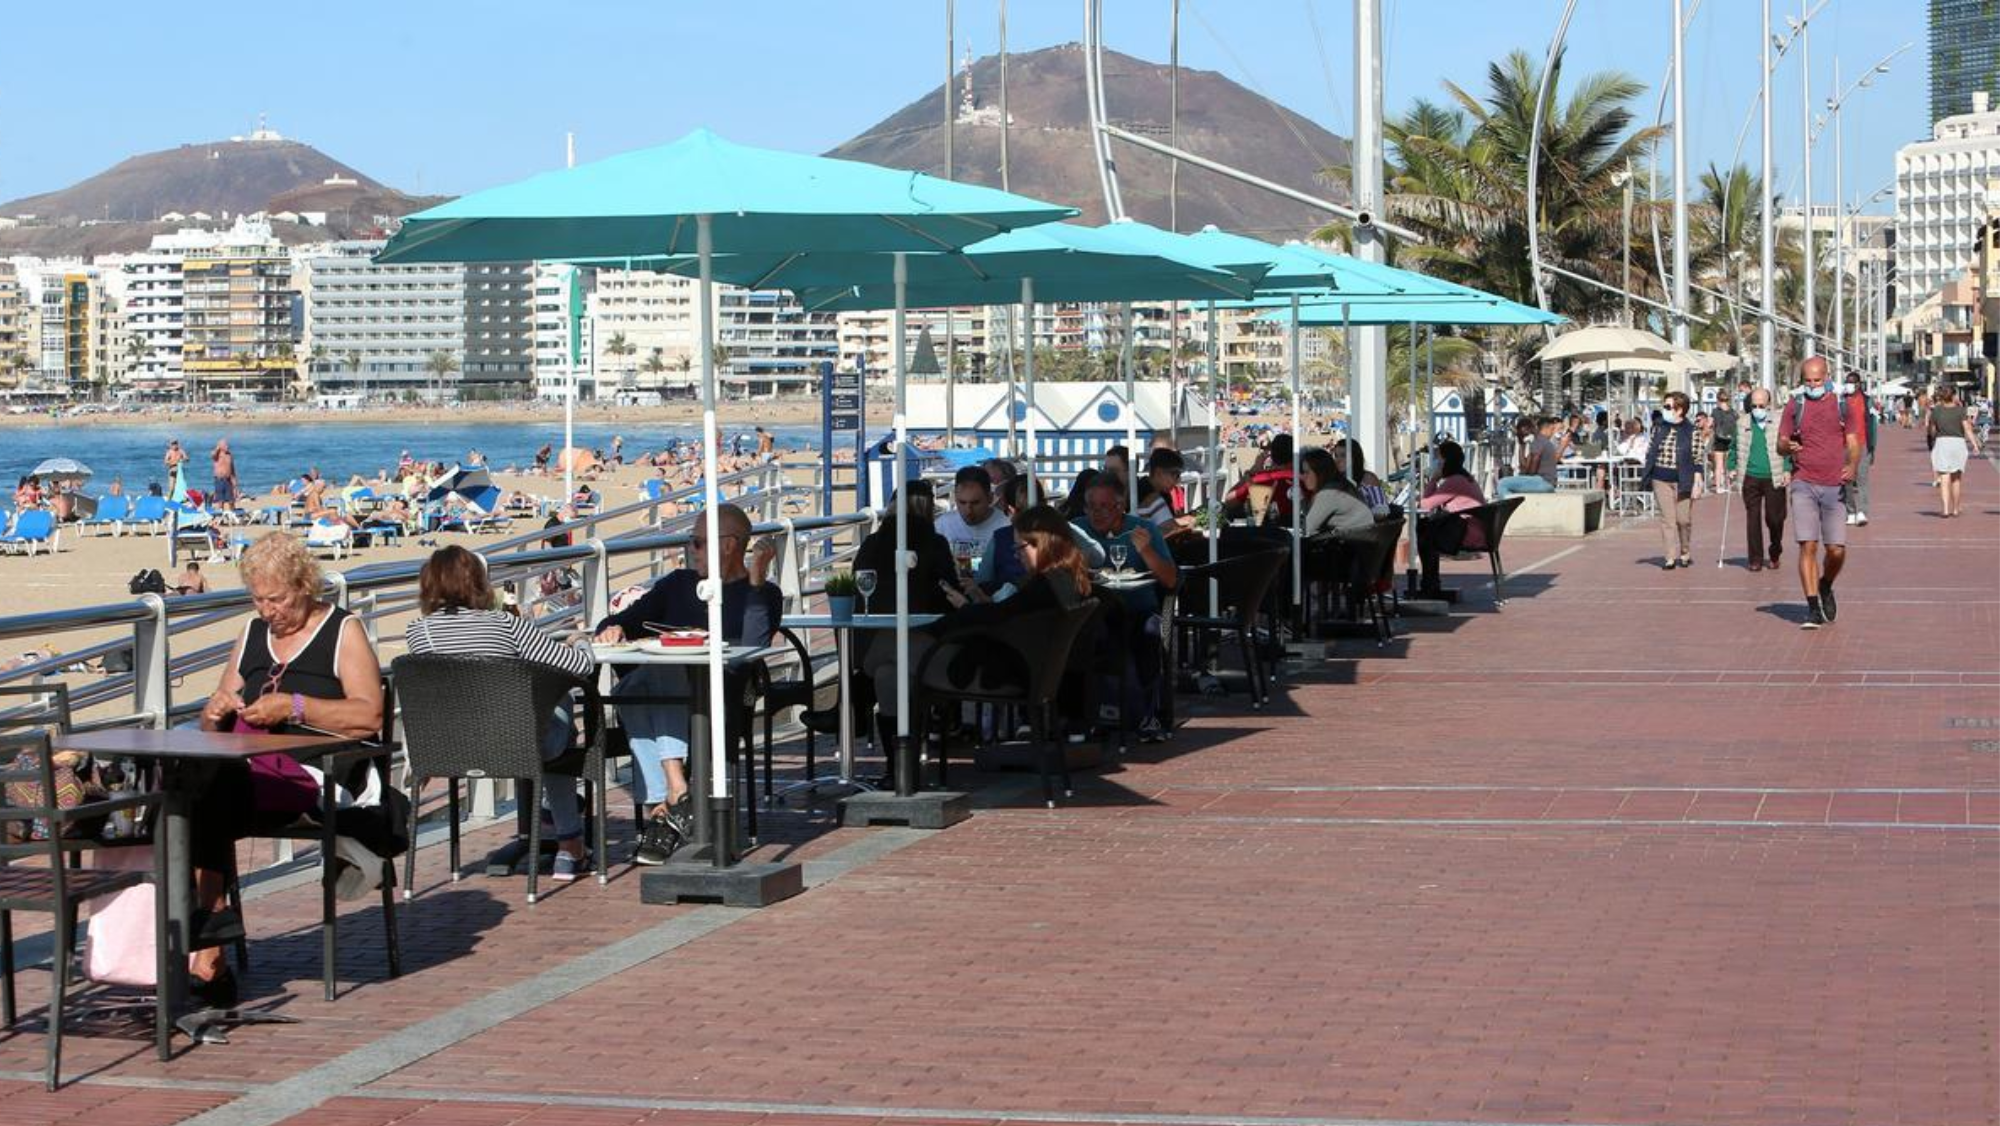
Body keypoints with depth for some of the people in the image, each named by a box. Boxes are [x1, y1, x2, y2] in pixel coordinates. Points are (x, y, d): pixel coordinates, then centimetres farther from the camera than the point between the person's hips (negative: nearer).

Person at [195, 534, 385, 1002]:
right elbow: (214, 718, 25)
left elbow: (369, 716, -8)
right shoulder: (252, 633, 22)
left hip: (315, 772, -6)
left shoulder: (343, 631, 5)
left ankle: (207, 948, -24)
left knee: (210, 802, -30)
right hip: (250, 766, 6)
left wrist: (294, 708, -15)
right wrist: (217, 712, 1)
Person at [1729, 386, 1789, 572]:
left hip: (1774, 478, -2)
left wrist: (1788, 470, -7)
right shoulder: (1742, 423, 8)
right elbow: (1734, 447, 18)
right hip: (1751, 478, 2)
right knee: (1753, 517, 1)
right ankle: (1756, 559, 8)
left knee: (1774, 518, 1)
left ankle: (1775, 555, 24)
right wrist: (1732, 467, 9)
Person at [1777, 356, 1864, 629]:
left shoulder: (1842, 406, 9)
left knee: (1837, 550, -1)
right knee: (1808, 546, -10)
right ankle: (1813, 609, -7)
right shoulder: (1795, 407, 8)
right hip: (1804, 484, -1)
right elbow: (1780, 444, 8)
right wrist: (1788, 447, -16)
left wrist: (1852, 466, -13)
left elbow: (1854, 443, 7)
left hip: (1834, 486, 1)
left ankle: (1826, 587, 30)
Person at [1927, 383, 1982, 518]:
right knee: (1956, 478, 13)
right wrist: (1975, 444, -15)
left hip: (1941, 442, 0)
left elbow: (1933, 431, 8)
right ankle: (1955, 509, 20)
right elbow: (1967, 428, -12)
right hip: (1958, 442, 0)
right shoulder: (1960, 410, -4)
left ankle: (1945, 509, -18)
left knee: (1944, 479, -4)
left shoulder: (1936, 411, 0)